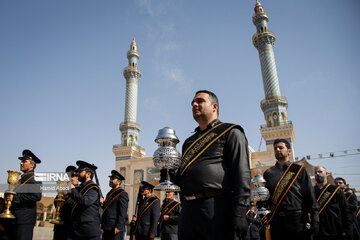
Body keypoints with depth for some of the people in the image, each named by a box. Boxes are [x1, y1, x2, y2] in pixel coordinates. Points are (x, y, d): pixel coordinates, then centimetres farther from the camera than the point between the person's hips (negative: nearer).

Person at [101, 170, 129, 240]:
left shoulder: (122, 194, -8)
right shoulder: (109, 193, 17)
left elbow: (123, 212, -15)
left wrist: (118, 227, -20)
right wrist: (102, 226, 17)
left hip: (115, 228, -8)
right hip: (106, 228, 8)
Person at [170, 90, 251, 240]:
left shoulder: (230, 132, 4)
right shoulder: (189, 142, 23)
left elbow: (242, 174, -7)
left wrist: (239, 213, -16)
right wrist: (172, 174, 4)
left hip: (216, 206, -6)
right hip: (188, 209, 6)